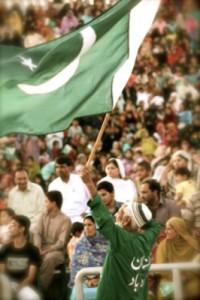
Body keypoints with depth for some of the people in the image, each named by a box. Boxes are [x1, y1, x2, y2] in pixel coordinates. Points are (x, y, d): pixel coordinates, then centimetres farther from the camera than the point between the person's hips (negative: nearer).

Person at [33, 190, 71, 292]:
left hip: (57, 251, -5)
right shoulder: (43, 216, 12)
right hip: (43, 249, 5)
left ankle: (41, 288, -29)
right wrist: (38, 248, -19)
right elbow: (37, 233, 1)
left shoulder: (65, 220, -6)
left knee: (48, 259, -38)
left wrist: (45, 251, -22)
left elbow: (61, 243, -13)